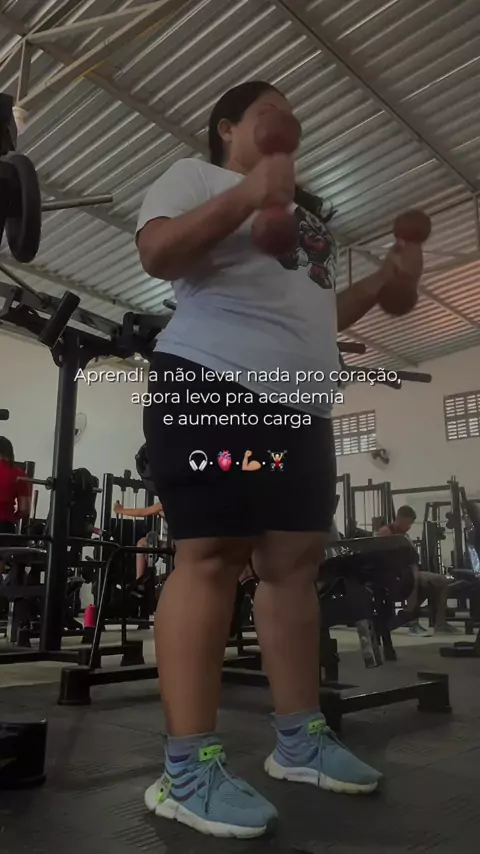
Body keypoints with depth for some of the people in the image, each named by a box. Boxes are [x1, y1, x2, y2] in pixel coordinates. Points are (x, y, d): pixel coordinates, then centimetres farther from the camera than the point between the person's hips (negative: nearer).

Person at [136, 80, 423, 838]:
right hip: (213, 382, -8)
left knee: (296, 560, 3)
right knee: (211, 554, -14)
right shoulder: (195, 176, 12)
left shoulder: (307, 215, 33)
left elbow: (319, 315, 32)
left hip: (301, 404, 8)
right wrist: (246, 194, -14)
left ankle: (299, 739, 13)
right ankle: (187, 766, -7)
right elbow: (158, 254, -7)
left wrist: (388, 279, 21)